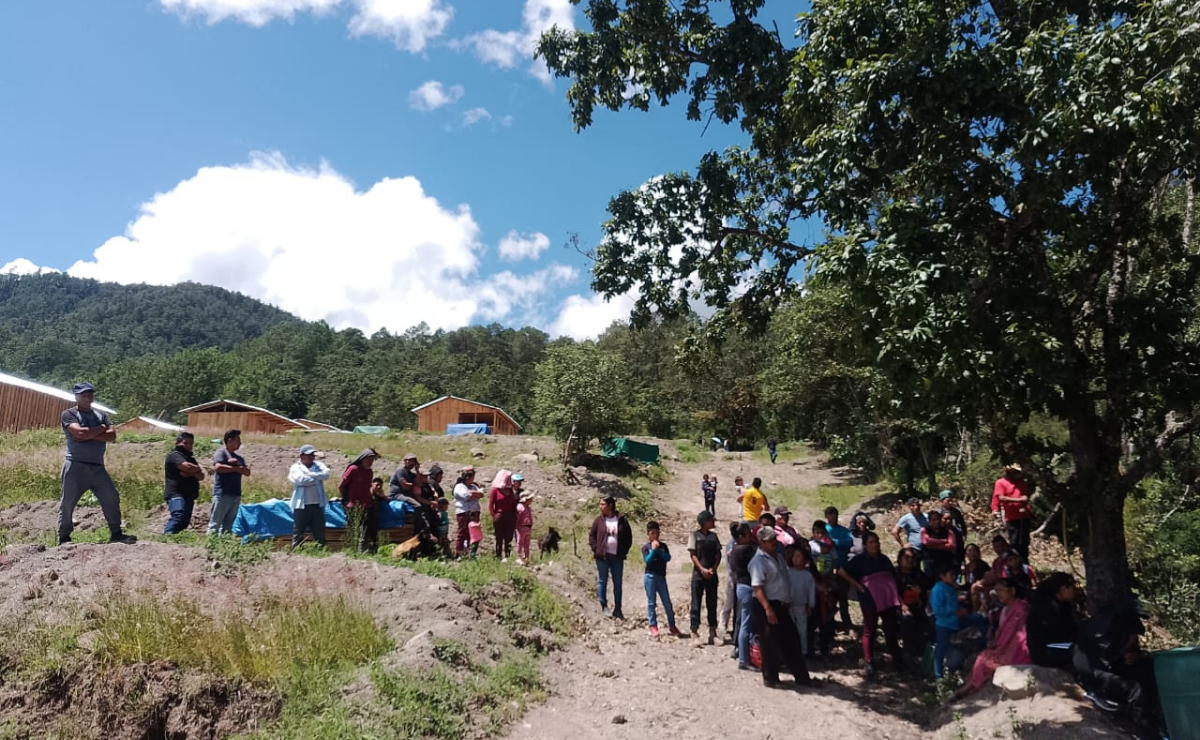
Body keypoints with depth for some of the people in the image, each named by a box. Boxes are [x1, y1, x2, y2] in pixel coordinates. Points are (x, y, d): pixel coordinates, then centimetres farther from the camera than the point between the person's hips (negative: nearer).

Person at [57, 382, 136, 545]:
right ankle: (64, 538, 10)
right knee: (68, 502, 1)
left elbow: (112, 435, -1)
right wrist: (101, 429, -4)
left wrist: (89, 435, -12)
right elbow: (80, 433, -18)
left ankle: (116, 533, 5)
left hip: (98, 466, 5)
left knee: (111, 497, 0)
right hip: (76, 465, -5)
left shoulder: (101, 415, 15)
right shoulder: (69, 414, 0)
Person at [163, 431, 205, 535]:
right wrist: (197, 469, 1)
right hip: (176, 494, -9)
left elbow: (201, 476, 13)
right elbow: (186, 466, -21)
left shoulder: (190, 458, 24)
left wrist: (191, 473, -9)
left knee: (184, 522, 6)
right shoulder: (174, 455, -1)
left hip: (189, 496, 9)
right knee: (179, 517, -29)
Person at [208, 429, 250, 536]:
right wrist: (236, 468, -5)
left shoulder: (239, 457, 20)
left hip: (236, 495, 7)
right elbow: (218, 467, -18)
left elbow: (247, 472, 10)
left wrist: (238, 464, -7)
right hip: (222, 494, -7)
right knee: (215, 523, -7)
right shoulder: (221, 452, 0)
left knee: (228, 524, 7)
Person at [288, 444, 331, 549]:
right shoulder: (296, 467, 0)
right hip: (301, 505, -3)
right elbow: (300, 479, -19)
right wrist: (317, 478, -8)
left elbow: (326, 474, -10)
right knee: (298, 532, 4)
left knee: (320, 530, 9)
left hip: (317, 505, 3)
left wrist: (309, 474, -14)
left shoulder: (319, 465, 10)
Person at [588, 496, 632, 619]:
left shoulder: (622, 520, 0)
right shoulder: (599, 520, 0)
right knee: (602, 581, 3)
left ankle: (617, 609, 15)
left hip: (617, 557, 1)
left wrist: (624, 551, -2)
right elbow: (592, 535, 4)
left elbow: (629, 537, 6)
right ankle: (604, 606, 12)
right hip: (602, 556, -1)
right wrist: (595, 549, -6)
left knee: (617, 583, 7)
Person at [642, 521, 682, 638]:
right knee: (651, 603, 2)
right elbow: (647, 560, -13)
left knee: (667, 602, 6)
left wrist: (658, 549, -14)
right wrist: (653, 549, -17)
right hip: (650, 577, -3)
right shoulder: (645, 547, 0)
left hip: (661, 577, 3)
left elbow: (668, 558, -6)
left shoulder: (663, 546, 7)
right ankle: (653, 627, 7)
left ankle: (672, 626, 15)